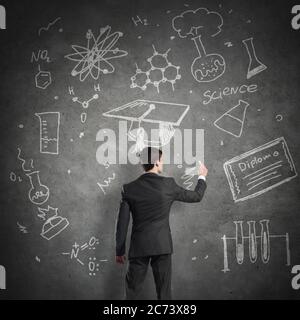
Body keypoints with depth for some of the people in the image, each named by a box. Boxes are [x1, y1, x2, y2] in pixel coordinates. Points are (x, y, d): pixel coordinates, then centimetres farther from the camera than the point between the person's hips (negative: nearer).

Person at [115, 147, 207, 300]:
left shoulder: (129, 188, -1)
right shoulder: (168, 184, -5)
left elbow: (122, 223, 0)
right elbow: (196, 196, 9)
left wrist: (119, 251, 8)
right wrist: (202, 177, 27)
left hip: (138, 247, 1)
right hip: (162, 246, -1)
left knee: (132, 291, 9)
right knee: (164, 292, 8)